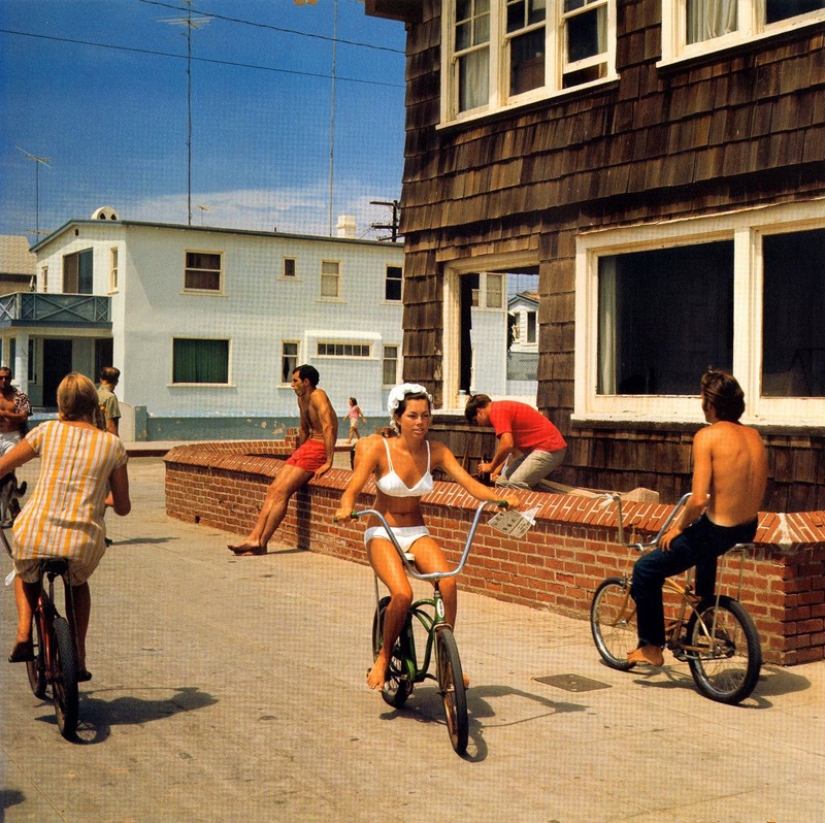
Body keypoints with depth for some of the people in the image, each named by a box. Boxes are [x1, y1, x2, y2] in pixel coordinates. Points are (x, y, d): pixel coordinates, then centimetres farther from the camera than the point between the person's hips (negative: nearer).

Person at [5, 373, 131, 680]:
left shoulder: (47, 431, 5)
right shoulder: (112, 444, 7)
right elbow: (123, 508, 12)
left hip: (33, 537, 0)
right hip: (83, 546, 0)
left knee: (24, 573, 37)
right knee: (79, 582, 36)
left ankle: (23, 635, 17)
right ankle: (78, 660, 27)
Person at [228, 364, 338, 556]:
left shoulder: (318, 396, -14)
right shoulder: (301, 399, 16)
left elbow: (328, 428, -25)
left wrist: (328, 463, -28)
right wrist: (299, 455, 24)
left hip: (319, 448, -10)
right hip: (306, 447, 10)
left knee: (282, 491, -16)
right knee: (273, 489, -2)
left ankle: (261, 543, -13)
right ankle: (255, 536, -7)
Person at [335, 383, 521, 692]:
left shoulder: (435, 451, -2)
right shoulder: (379, 447, -11)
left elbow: (470, 484, -10)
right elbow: (352, 490, -17)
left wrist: (501, 498, -28)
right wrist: (346, 508, -40)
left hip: (417, 534, 3)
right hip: (382, 534, -3)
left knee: (448, 581, -27)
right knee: (402, 594, -30)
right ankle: (383, 657, -3)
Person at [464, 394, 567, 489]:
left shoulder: (496, 412, -14)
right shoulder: (502, 408, 18)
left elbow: (507, 444, -23)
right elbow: (512, 444, 23)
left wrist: (492, 466, -8)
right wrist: (499, 468, 22)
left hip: (549, 448, -11)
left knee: (515, 485, -24)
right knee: (502, 483, 5)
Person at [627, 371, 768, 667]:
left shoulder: (708, 436, -17)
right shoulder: (754, 436, 5)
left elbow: (699, 499, -23)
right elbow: (755, 491, 13)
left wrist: (678, 527, -3)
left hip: (718, 532, -8)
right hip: (749, 531, 8)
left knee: (645, 570, 8)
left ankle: (651, 647, 14)